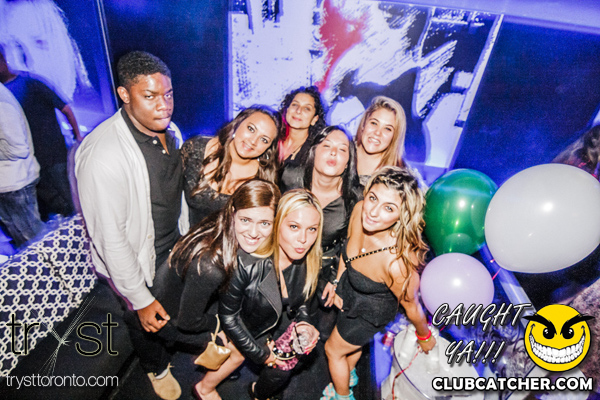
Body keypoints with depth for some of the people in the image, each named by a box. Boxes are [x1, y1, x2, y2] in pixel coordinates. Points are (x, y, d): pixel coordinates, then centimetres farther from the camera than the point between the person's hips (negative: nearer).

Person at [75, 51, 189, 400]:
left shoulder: (170, 131, -8)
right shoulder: (103, 156, -33)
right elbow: (111, 238, -27)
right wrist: (141, 300, -18)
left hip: (175, 245, 6)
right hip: (140, 260, -5)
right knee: (146, 320, 22)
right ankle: (157, 367, 56)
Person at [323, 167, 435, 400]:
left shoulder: (397, 262, -45)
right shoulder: (360, 210, -29)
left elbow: (411, 306, -23)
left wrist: (424, 337, -3)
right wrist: (337, 284, 4)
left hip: (369, 314, -5)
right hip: (349, 290, 6)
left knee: (333, 350, 23)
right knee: (354, 342, 35)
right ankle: (349, 374, 70)